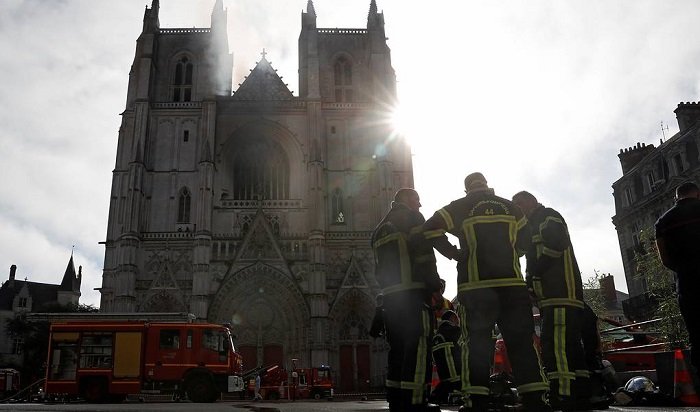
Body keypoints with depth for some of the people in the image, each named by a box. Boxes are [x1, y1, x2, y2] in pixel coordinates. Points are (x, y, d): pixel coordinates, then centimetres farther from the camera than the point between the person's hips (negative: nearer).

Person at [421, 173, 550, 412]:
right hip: (512, 284, 2)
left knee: (476, 345, -1)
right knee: (522, 343, 4)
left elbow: (430, 229, 1)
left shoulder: (459, 207, 6)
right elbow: (523, 242, 20)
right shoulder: (511, 208, 14)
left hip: (475, 287, -2)